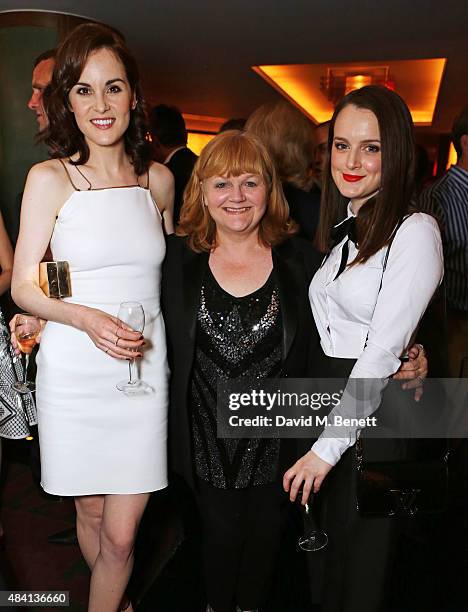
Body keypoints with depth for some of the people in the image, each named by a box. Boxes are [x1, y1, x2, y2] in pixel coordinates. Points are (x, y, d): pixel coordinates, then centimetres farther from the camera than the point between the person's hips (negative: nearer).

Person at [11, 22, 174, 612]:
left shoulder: (159, 179, 4)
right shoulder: (49, 178, -5)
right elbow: (24, 287, -5)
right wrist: (88, 318, -21)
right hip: (73, 371, -1)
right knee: (91, 513, 17)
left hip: (145, 366, 2)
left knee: (121, 532, 4)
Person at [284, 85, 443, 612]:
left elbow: (382, 352, -19)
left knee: (362, 557, 10)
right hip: (323, 396, 7)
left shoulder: (414, 231, -15)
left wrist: (327, 447, -17)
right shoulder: (341, 231, 10)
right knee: (323, 541, 20)